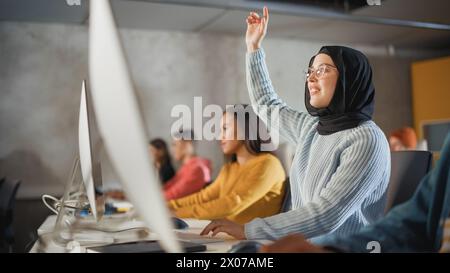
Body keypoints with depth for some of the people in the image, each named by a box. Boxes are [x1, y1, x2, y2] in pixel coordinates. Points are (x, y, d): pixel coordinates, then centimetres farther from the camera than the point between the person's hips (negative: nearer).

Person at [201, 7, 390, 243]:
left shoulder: (366, 140, -15)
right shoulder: (311, 128, 8)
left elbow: (326, 215, -24)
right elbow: (267, 105, 25)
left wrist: (247, 230, -27)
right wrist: (253, 46, 22)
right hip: (304, 246, 6)